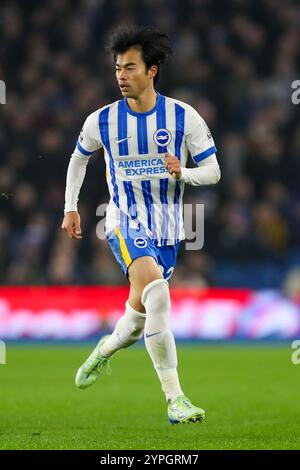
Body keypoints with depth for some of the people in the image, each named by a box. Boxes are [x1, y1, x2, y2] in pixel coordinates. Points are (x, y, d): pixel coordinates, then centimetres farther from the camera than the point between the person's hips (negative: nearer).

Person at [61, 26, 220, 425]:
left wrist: (183, 173, -24)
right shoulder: (102, 121, -4)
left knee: (140, 316, 11)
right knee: (157, 294, -27)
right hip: (125, 224, -2)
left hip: (168, 229, 2)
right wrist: (70, 208, 14)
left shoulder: (184, 117, -7)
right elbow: (79, 157, 17)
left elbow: (213, 171, -3)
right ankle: (175, 399, -27)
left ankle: (105, 349, 49)